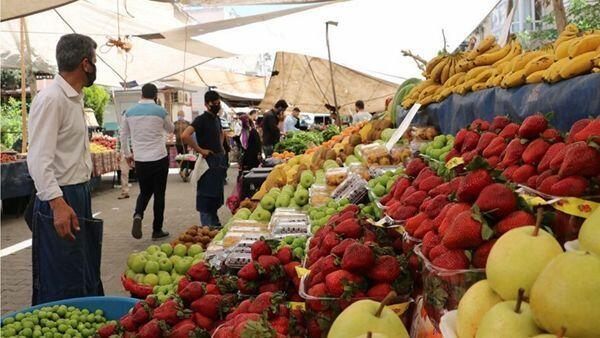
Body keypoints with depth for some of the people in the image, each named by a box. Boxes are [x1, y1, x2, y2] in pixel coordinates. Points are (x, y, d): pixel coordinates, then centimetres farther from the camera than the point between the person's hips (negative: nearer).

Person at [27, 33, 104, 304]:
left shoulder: (75, 98, 15)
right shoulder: (50, 99, -16)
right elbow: (39, 159, -23)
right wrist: (57, 203, -31)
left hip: (79, 195, 10)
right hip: (59, 201, -10)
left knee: (87, 277, 19)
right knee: (63, 288, -2)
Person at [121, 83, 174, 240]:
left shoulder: (130, 112, 3)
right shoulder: (161, 111, -6)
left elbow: (123, 136, 11)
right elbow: (170, 129, 12)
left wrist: (127, 154, 22)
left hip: (139, 160, 3)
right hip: (159, 158, -3)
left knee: (145, 191, 19)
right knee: (159, 194, 7)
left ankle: (138, 215, -8)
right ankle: (157, 230, 12)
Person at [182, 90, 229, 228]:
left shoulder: (217, 118, 13)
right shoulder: (201, 119, -13)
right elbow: (185, 136, -27)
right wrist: (200, 150, -21)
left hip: (220, 160, 9)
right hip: (208, 160, -9)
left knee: (216, 195, 15)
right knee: (206, 196, -4)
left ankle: (215, 224, 26)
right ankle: (207, 227, 2)